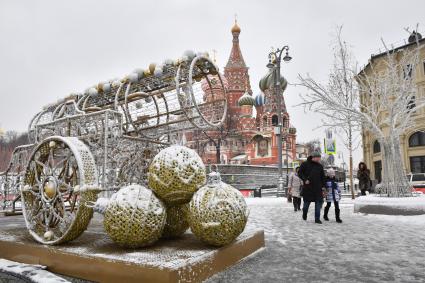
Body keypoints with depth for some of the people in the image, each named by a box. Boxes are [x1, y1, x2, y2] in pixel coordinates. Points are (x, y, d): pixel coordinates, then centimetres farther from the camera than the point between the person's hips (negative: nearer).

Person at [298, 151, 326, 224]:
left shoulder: (320, 166, 11)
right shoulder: (305, 164, -1)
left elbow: (322, 177, 14)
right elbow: (300, 173, 0)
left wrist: (323, 187, 8)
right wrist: (305, 179, -14)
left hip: (318, 188, 3)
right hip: (308, 187, -3)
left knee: (319, 202, -3)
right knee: (307, 201, 6)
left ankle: (317, 218, 6)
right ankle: (304, 214, 34)